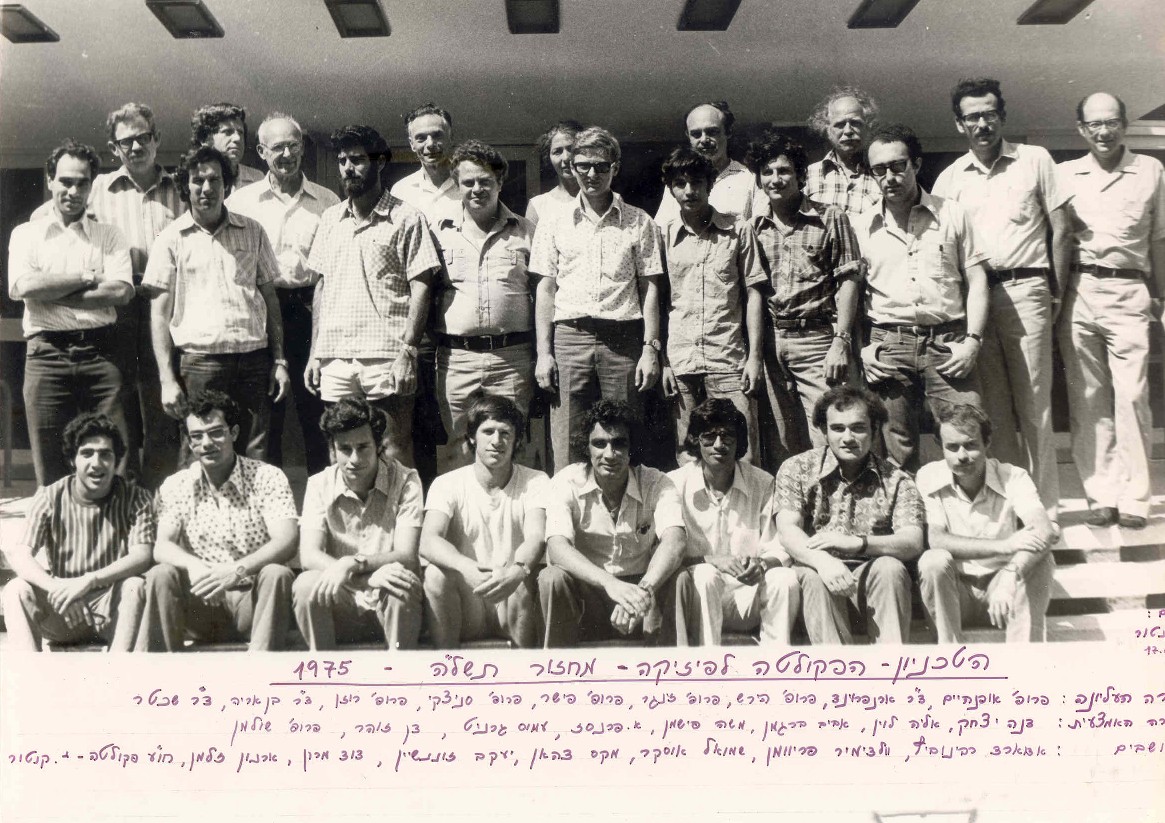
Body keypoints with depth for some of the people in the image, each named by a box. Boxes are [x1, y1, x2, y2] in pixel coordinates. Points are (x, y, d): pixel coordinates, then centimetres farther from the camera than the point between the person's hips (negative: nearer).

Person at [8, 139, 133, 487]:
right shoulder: (27, 234, 13)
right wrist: (87, 278, -3)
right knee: (51, 467, 3)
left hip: (99, 352, 0)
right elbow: (22, 287, -5)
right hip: (46, 353, 0)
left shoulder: (109, 235, 13)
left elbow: (121, 292, -4)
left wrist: (51, 292, -6)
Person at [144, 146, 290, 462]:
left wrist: (279, 360, 7)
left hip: (254, 360, 2)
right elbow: (160, 314, 4)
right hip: (200, 362, -1)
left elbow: (270, 299, 14)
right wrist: (167, 379, -3)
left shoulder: (252, 232, 12)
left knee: (255, 458, 0)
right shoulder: (171, 239, 6)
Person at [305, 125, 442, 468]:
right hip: (335, 362, 5)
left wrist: (407, 352, -13)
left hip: (386, 361, -5)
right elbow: (320, 286, 19)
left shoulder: (406, 218, 1)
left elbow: (420, 288, -4)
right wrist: (315, 352, 13)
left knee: (395, 458, -4)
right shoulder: (330, 219, 17)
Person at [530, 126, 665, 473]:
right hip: (570, 337, 1)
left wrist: (651, 348, -1)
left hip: (622, 339, 0)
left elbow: (649, 288, 8)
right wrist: (543, 353, 3)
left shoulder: (639, 222, 9)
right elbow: (545, 290, 10)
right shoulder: (555, 223, 11)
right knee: (567, 447, -2)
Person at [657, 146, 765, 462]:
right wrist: (661, 362, 3)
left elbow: (753, 294, 6)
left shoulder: (738, 231, 6)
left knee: (742, 456, -3)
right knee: (687, 457, 5)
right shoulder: (663, 235, 8)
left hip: (729, 361, -1)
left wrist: (754, 355, -1)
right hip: (680, 364, 1)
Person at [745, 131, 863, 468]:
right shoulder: (753, 226, 10)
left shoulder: (830, 218, 4)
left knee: (828, 440, -7)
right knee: (777, 446, 7)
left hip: (818, 338, -3)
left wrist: (841, 341, -9)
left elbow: (848, 280, 0)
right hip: (769, 341, 3)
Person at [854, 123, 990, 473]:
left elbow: (976, 281, 9)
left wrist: (972, 340, -3)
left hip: (948, 343, 0)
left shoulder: (951, 214, 10)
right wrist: (860, 349, -1)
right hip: (888, 346, 1)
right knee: (897, 453, 3)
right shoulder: (861, 227, 10)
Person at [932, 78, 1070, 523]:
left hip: (1024, 291, -2)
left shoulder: (1035, 160, 6)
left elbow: (1061, 229, 6)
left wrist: (1056, 293, 0)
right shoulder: (950, 179, 11)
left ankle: (1044, 504, 5)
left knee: (1033, 404, -2)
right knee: (993, 407, 5)